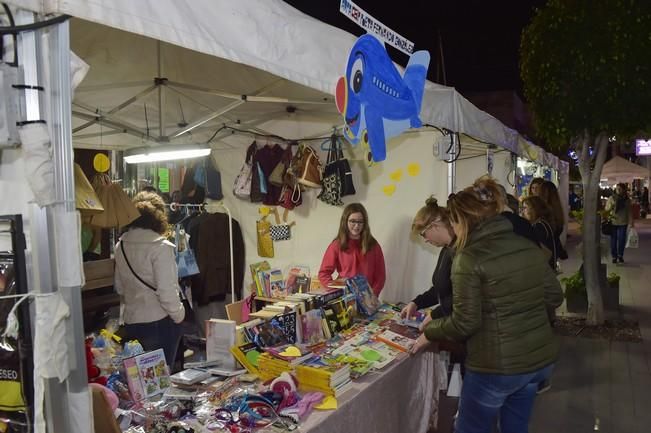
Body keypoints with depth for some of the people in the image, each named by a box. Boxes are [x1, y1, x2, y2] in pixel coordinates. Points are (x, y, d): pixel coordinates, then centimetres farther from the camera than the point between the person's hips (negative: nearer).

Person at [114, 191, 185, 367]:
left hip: (130, 322, 6)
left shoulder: (121, 246, 1)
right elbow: (167, 291, -19)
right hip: (159, 322, -6)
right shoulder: (160, 247, -18)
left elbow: (119, 288, 9)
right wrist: (179, 315, -4)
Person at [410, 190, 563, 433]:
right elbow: (555, 297, 10)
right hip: (542, 360, 7)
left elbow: (465, 323, -17)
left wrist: (429, 333, -1)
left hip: (498, 367, -6)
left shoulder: (468, 258, -16)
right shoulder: (528, 246, 3)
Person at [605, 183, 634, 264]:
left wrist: (631, 221, 3)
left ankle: (620, 255, 17)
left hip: (623, 223, 1)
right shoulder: (611, 198, 1)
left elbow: (629, 211, 7)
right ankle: (614, 256, 12)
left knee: (621, 239, -1)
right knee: (613, 240, 1)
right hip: (612, 222, -1)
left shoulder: (627, 199, 5)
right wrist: (613, 205, -16)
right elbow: (607, 208, 1)